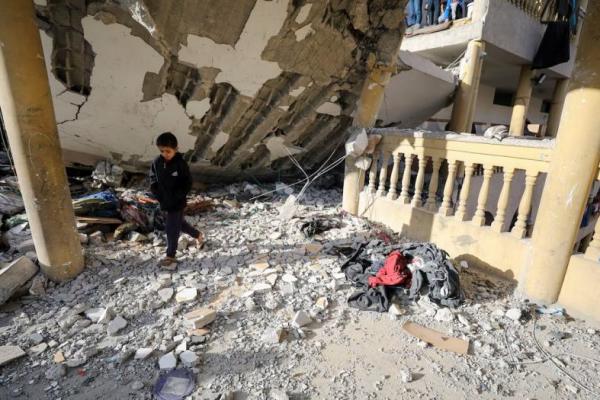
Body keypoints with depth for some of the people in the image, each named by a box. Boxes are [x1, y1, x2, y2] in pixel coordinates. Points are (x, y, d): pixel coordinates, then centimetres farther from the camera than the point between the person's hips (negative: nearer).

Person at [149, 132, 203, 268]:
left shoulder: (181, 164, -17)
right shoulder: (157, 163, -3)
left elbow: (188, 184, -14)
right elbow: (153, 179, 9)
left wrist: (176, 197, -19)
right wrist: (157, 194, -3)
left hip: (177, 203, -6)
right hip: (164, 202, 6)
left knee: (172, 228, 1)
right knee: (179, 223, 21)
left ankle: (170, 256, 17)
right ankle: (198, 235, 44)